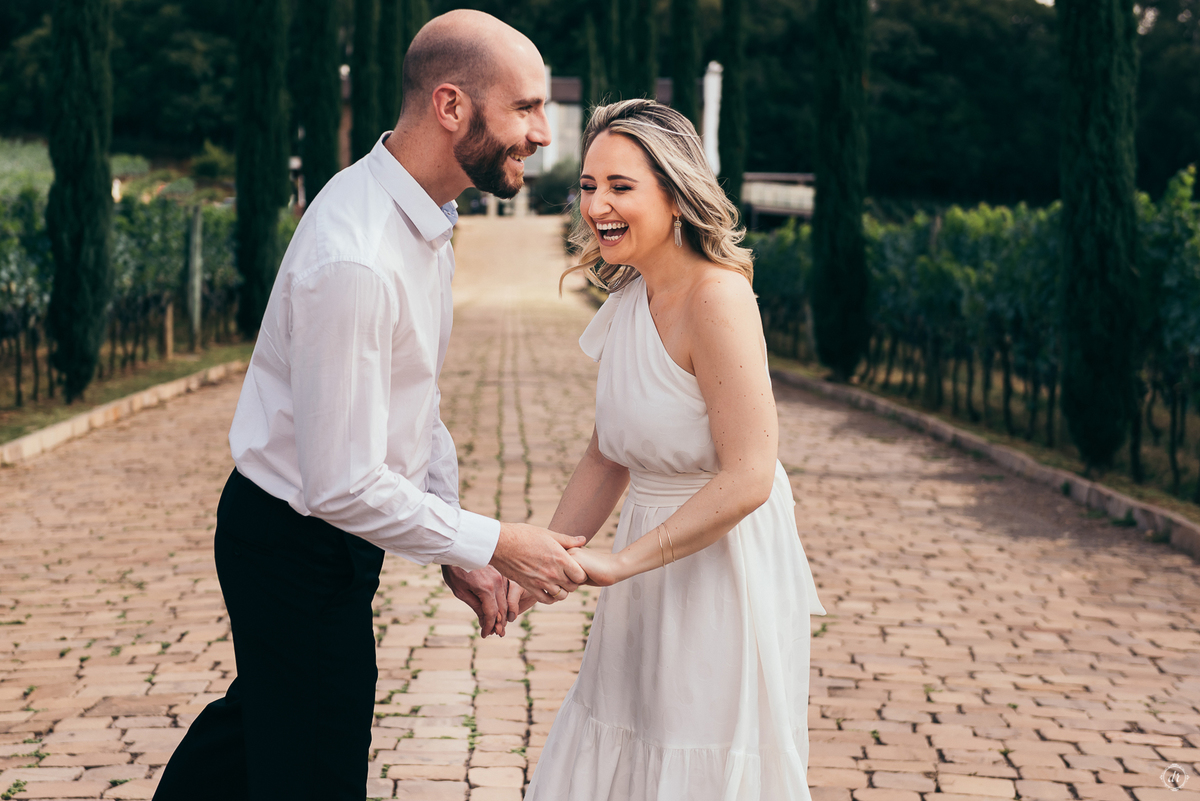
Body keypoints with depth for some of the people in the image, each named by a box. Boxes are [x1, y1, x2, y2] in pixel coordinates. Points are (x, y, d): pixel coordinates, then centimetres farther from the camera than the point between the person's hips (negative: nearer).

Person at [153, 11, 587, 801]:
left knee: (258, 713, 29)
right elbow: (342, 485, -30)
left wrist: (461, 547, 7)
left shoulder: (426, 216, 0)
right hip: (299, 549, -9)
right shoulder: (355, 261, -32)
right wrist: (490, 543, -21)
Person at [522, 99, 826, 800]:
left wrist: (616, 564, -22)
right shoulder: (631, 300, 5)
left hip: (726, 574, -8)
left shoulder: (717, 297, -20)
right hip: (653, 580, 8)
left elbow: (748, 478, -24)